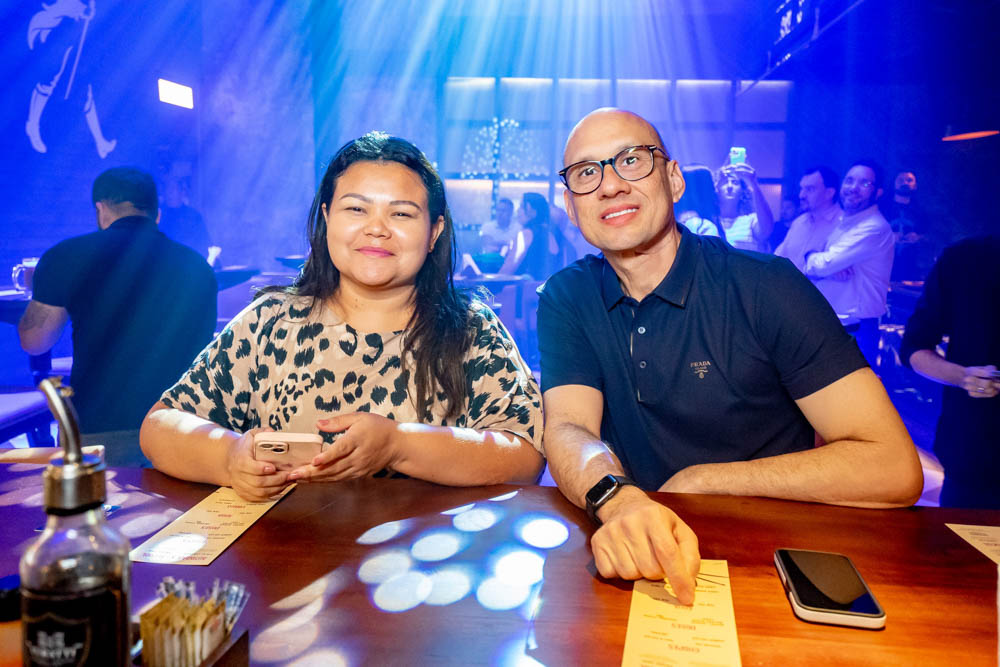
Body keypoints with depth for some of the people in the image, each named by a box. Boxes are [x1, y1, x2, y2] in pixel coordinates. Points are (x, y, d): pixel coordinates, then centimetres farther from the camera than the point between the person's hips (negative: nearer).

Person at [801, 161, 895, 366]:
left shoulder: (875, 229, -17)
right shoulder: (842, 221, 12)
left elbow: (823, 264, -24)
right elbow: (815, 268, 6)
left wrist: (812, 257, 0)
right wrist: (829, 267, -16)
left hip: (854, 332, -8)